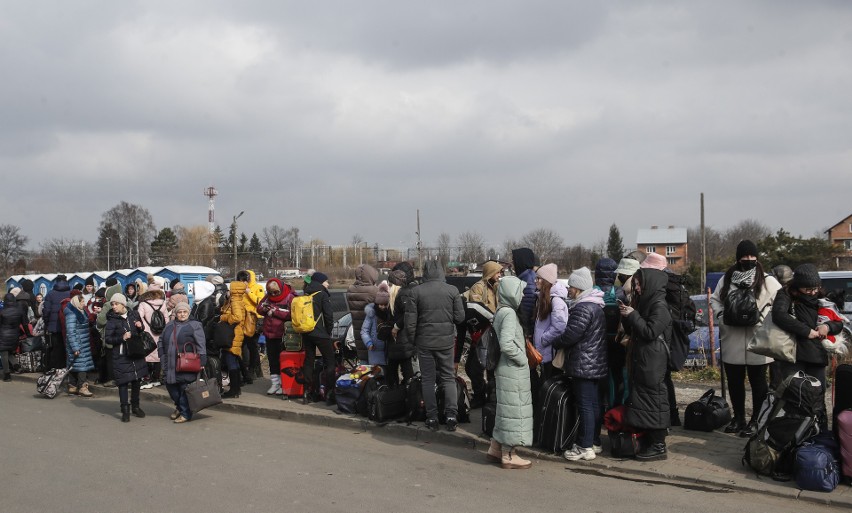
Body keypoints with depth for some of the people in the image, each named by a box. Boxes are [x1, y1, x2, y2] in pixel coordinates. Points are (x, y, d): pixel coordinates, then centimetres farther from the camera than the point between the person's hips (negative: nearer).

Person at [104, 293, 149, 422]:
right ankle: (125, 410, 4)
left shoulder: (134, 315, 5)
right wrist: (122, 338, -21)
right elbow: (107, 339, -8)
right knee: (123, 382, -3)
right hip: (121, 355, -4)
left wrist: (140, 327, -4)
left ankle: (135, 406, 27)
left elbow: (141, 333, 18)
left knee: (137, 380, 12)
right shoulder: (112, 320, -6)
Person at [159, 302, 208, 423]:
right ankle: (179, 406, 34)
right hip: (170, 365, 6)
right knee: (171, 386, 12)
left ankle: (185, 414, 9)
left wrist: (202, 361, -14)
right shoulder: (169, 326, 14)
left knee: (185, 389, -3)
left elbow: (201, 345, -8)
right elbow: (161, 342, 21)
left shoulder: (194, 325, -3)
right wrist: (162, 357, 10)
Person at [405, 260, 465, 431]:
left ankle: (432, 417, 9)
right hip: (446, 341, 1)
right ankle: (451, 414, 3)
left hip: (425, 342, -1)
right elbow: (460, 317, -3)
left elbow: (410, 321, -7)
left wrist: (412, 340, 7)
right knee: (448, 377, 13)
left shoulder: (416, 291, -8)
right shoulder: (452, 290, -6)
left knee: (428, 379, 9)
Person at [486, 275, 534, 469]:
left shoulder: (501, 311, 12)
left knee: (505, 409, 18)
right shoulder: (509, 313, -17)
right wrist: (522, 358, -14)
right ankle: (509, 455, 7)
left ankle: (496, 448, 27)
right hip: (512, 370, -10)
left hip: (506, 369, 10)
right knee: (513, 409, -1)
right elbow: (506, 344, -27)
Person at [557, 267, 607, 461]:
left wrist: (556, 343, -3)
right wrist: (562, 343, 20)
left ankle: (585, 447, -5)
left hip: (583, 364, -11)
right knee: (594, 404, 14)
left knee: (585, 405, -7)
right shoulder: (595, 306, 16)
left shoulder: (583, 308, -17)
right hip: (595, 363, 11)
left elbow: (571, 335, -20)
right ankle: (594, 442, 22)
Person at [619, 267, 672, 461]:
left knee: (653, 399, -6)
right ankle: (649, 441, 17)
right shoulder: (644, 302, 15)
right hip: (640, 358, 9)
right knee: (641, 398, 10)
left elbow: (650, 332, -20)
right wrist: (626, 316, 2)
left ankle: (659, 446, -1)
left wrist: (633, 315, -14)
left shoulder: (659, 306, -11)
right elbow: (633, 332, 19)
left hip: (653, 361, -9)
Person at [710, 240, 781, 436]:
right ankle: (738, 418, 27)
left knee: (758, 381, 5)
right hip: (732, 340, 4)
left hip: (757, 340, -4)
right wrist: (722, 315, -1)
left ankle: (756, 420, 15)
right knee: (734, 381, 13)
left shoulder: (767, 280, -2)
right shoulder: (727, 278, 8)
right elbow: (714, 299, 17)